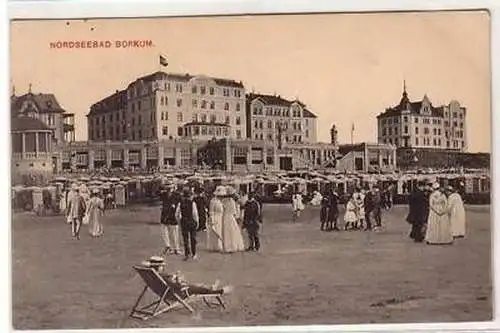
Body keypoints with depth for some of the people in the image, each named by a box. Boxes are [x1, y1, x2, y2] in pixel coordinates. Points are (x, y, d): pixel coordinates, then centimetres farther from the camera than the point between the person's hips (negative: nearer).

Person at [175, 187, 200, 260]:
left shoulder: (180, 203, -3)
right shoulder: (193, 203, -11)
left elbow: (177, 215, 0)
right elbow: (195, 214, -12)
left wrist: (179, 222, 13)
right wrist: (197, 223, -1)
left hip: (184, 222, 1)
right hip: (192, 222, -1)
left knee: (185, 239, 7)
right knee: (193, 239, 12)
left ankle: (187, 254, 1)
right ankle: (193, 254, 20)